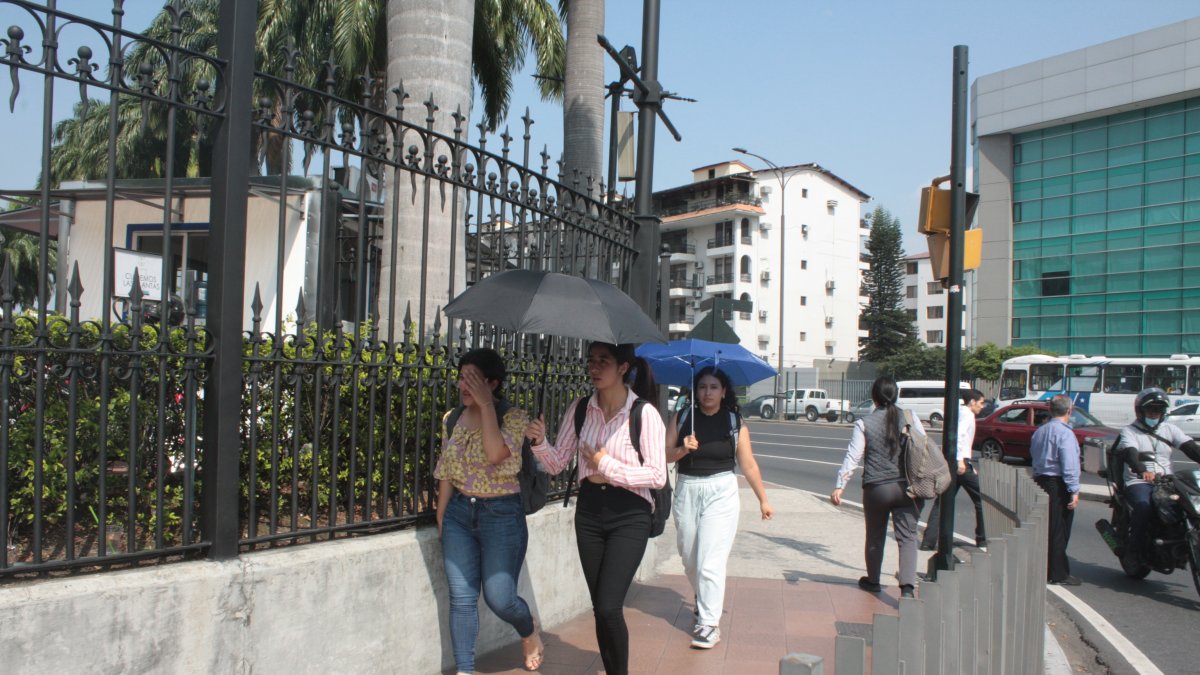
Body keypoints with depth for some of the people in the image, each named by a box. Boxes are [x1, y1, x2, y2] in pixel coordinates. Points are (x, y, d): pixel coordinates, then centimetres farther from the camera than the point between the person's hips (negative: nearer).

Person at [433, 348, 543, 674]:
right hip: (459, 512, 5)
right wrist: (441, 519, 12)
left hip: (501, 513, -4)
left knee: (499, 598, -1)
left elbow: (495, 454, -27)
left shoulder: (514, 416, -9)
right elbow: (446, 474, 12)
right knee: (461, 598, 4)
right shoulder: (451, 420, 5)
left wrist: (486, 405, -23)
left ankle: (529, 631, 32)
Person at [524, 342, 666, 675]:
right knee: (601, 608, 12)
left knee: (608, 608, -11)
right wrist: (540, 442, -15)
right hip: (589, 511, 5)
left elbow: (657, 475, -13)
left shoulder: (644, 413, -12)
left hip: (629, 514, -5)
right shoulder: (580, 408, 1)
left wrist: (609, 468, -15)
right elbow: (557, 463, 4)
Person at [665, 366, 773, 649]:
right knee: (690, 559, 14)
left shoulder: (735, 422, -1)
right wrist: (682, 449, -19)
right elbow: (665, 455, 1)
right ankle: (703, 602, 41)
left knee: (710, 562, -10)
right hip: (686, 491, 3)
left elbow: (748, 465, 3)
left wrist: (763, 499, 5)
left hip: (721, 493, -3)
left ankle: (710, 624, -2)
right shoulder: (682, 418, 4)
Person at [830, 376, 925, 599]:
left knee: (875, 537, 17)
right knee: (907, 537, 2)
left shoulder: (864, 424, -4)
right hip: (906, 487, 1)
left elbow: (853, 457, -10)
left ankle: (872, 581, 34)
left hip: (876, 488, -1)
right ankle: (907, 587, -13)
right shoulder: (910, 418, 2)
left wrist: (839, 486, -11)